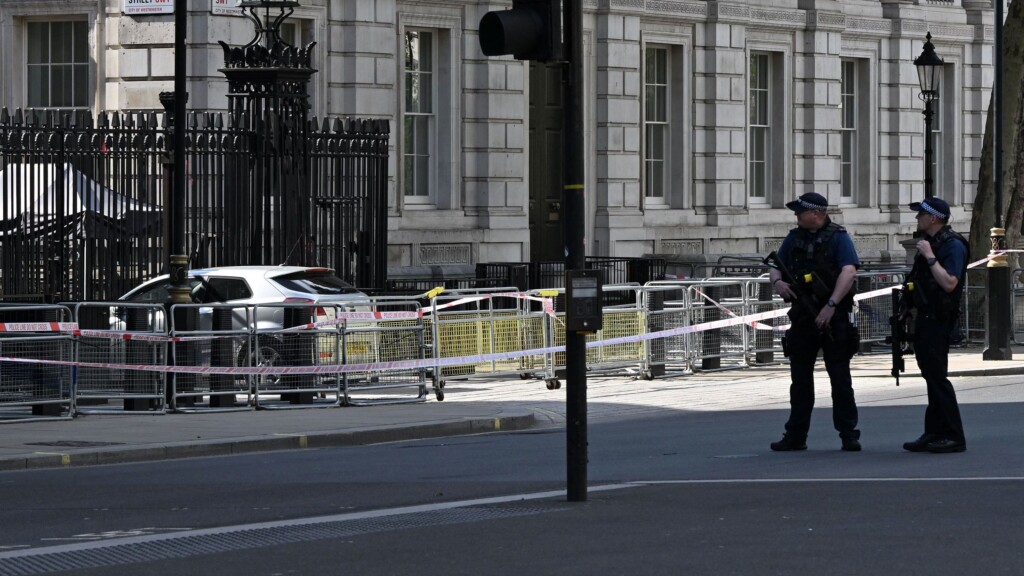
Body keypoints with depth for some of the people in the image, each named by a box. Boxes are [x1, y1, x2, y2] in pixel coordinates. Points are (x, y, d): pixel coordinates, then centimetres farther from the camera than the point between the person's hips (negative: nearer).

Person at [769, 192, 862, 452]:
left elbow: (849, 272, -17)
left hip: (833, 318, -5)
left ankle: (849, 435, 1)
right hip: (802, 318, 6)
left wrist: (831, 306, -26)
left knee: (840, 378, -3)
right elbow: (776, 267, 16)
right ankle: (795, 435, 13)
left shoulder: (838, 238, -5)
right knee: (800, 379, 8)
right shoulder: (794, 238, 13)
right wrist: (777, 281, -9)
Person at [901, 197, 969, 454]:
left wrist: (929, 256, -23)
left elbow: (949, 283, -26)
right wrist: (909, 309, 21)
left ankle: (953, 437, -11)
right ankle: (934, 433, 14)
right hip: (925, 317, 10)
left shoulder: (953, 245, -14)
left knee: (937, 376, -12)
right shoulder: (930, 242, 17)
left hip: (938, 319, -10)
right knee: (931, 375, 11)